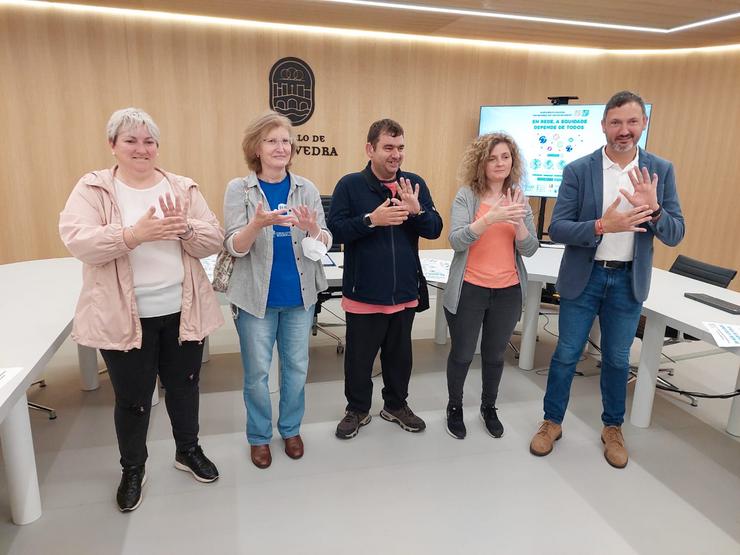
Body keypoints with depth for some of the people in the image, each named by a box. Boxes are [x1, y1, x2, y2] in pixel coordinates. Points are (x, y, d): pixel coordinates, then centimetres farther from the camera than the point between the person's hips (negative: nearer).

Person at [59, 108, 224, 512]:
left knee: (184, 385, 17)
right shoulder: (92, 189, -3)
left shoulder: (183, 188, 4)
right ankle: (132, 469, 36)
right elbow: (77, 241, -17)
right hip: (124, 318, -2)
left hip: (182, 312, 3)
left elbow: (214, 240, -2)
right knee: (132, 397, 11)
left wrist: (184, 228, -23)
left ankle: (188, 451, 41)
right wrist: (135, 233, -31)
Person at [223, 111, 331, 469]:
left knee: (296, 367, 15)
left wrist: (312, 229, -24)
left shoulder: (306, 188, 1)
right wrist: (258, 224, -31)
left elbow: (325, 243, -2)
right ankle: (259, 436, 31)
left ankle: (291, 428, 37)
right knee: (257, 372, 9)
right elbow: (234, 247, -12)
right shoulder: (239, 189, -5)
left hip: (300, 294, 3)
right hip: (256, 296, -2)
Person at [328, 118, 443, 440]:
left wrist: (417, 211, -18)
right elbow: (335, 230, -13)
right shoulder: (350, 185, -7)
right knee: (359, 356, 12)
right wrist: (371, 220, -25)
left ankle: (396, 405, 40)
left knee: (400, 354, 19)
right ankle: (357, 409, 33)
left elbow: (435, 230, 1)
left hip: (405, 291, 4)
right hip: (363, 292, -3)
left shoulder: (415, 183, 3)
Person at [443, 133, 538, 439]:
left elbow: (530, 249, -1)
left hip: (508, 291, 3)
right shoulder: (466, 195, -6)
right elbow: (456, 241, -18)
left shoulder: (520, 199, 4)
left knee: (495, 354, 15)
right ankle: (454, 407, 31)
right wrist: (490, 218, -32)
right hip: (469, 289, -3)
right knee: (462, 353, 8)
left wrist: (517, 220, -19)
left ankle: (489, 407, 37)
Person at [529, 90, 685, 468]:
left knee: (617, 359, 15)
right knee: (566, 355, 9)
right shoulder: (578, 170, -8)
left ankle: (612, 428, 35)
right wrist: (602, 226, -28)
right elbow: (557, 229, -12)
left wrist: (653, 210, -23)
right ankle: (552, 422, 27)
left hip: (629, 280, 2)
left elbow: (675, 235, -3)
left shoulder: (661, 171, -1)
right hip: (583, 277, -1)